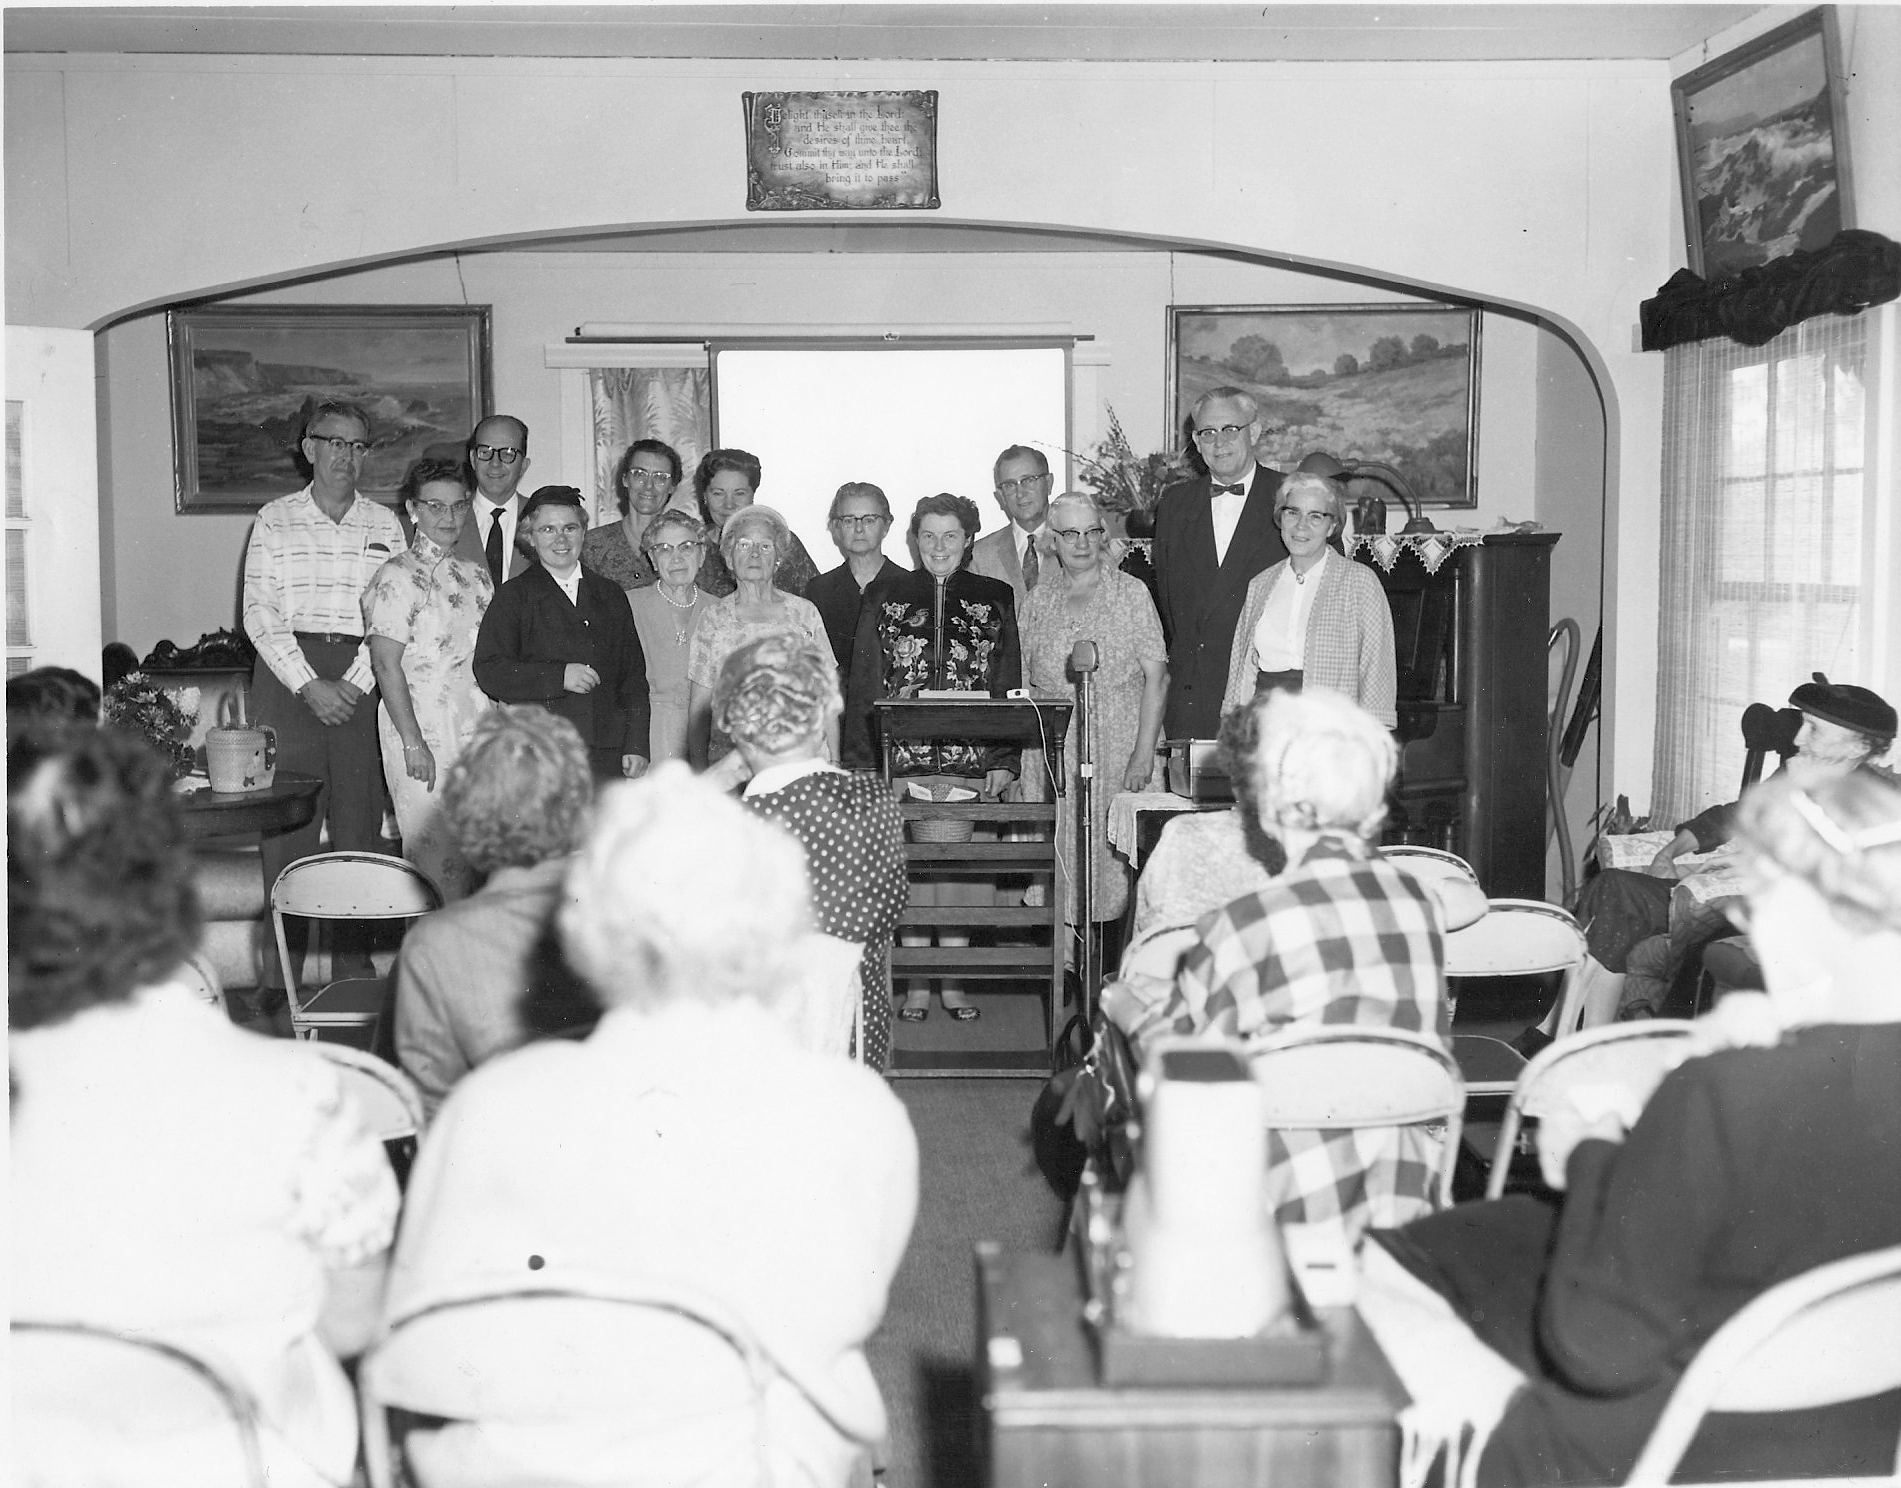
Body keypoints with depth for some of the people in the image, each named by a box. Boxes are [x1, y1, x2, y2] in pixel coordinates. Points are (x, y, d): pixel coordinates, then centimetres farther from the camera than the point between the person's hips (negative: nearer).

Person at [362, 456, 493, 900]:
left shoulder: (476, 576, 14)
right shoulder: (397, 577, -6)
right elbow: (386, 664, -11)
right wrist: (413, 742, -17)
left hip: (474, 731, 6)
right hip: (423, 732, -6)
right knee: (435, 856, -6)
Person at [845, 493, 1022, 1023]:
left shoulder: (994, 601, 8)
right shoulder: (887, 601, 7)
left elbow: (1010, 684, 6)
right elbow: (862, 688, 6)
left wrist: (1004, 761, -1)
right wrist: (863, 761, -2)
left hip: (971, 758, 0)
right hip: (904, 758, 0)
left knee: (960, 864, 1)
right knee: (910, 865, 0)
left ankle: (953, 982, 12)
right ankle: (917, 984, 10)